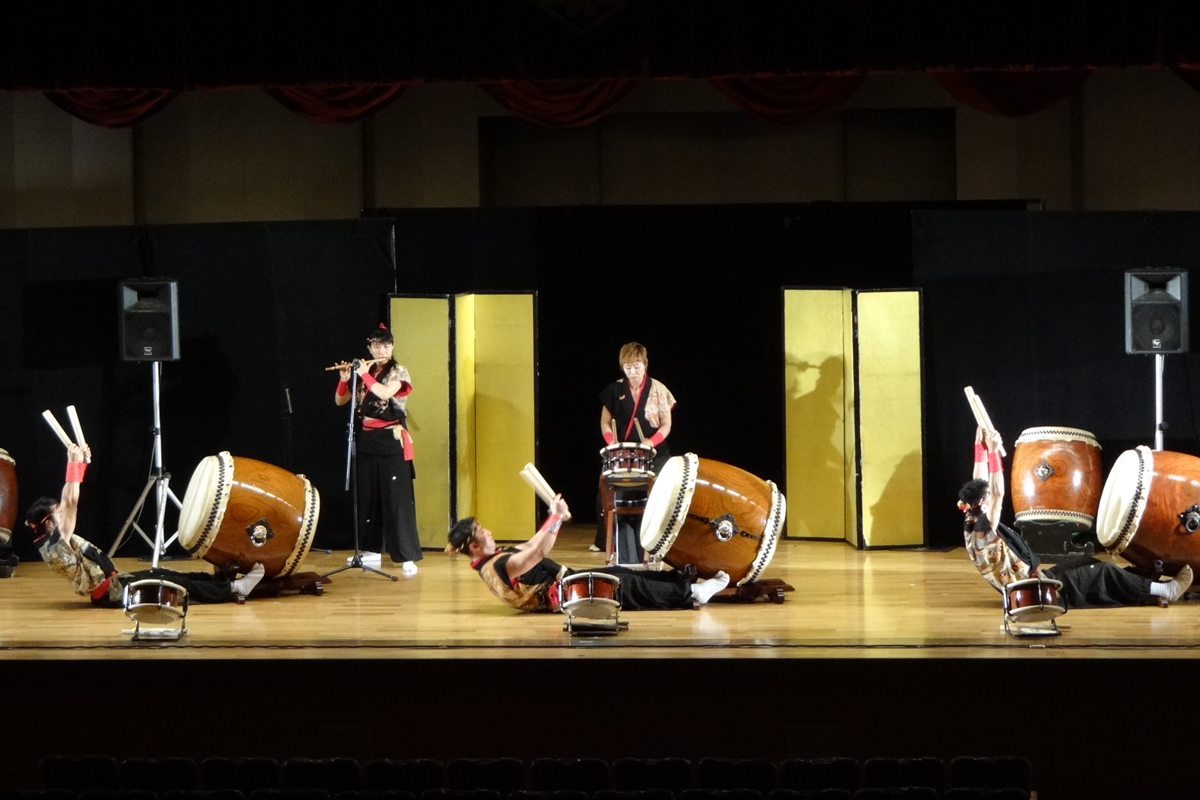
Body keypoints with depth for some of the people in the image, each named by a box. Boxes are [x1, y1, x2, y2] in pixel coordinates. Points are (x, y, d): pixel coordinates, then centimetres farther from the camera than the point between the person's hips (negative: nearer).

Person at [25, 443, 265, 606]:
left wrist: (80, 462, 3)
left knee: (165, 575, 12)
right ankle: (233, 590, 4)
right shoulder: (54, 547, -24)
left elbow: (66, 503, 11)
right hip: (111, 593, -10)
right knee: (173, 585, -4)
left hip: (113, 583, 10)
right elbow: (71, 503, -35)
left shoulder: (55, 539, 5)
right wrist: (74, 463, -31)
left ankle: (231, 585, 15)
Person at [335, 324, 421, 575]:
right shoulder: (364, 374, 12)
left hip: (391, 442, -6)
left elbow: (384, 393, -23)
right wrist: (345, 379, -5)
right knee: (367, 496, 9)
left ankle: (408, 557, -13)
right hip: (367, 441, 6)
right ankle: (372, 551, 19)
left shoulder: (398, 373, -4)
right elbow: (339, 401, 11)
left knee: (397, 498, -10)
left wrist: (365, 375, -15)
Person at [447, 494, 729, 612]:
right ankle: (689, 595, -1)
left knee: (621, 573, 8)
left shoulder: (496, 555, 8)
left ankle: (685, 583, 11)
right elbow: (537, 552, -35)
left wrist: (556, 516, 2)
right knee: (627, 586, -7)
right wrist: (555, 517, -28)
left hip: (567, 580, 10)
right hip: (562, 594, -10)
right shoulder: (498, 567, -25)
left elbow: (533, 546, 15)